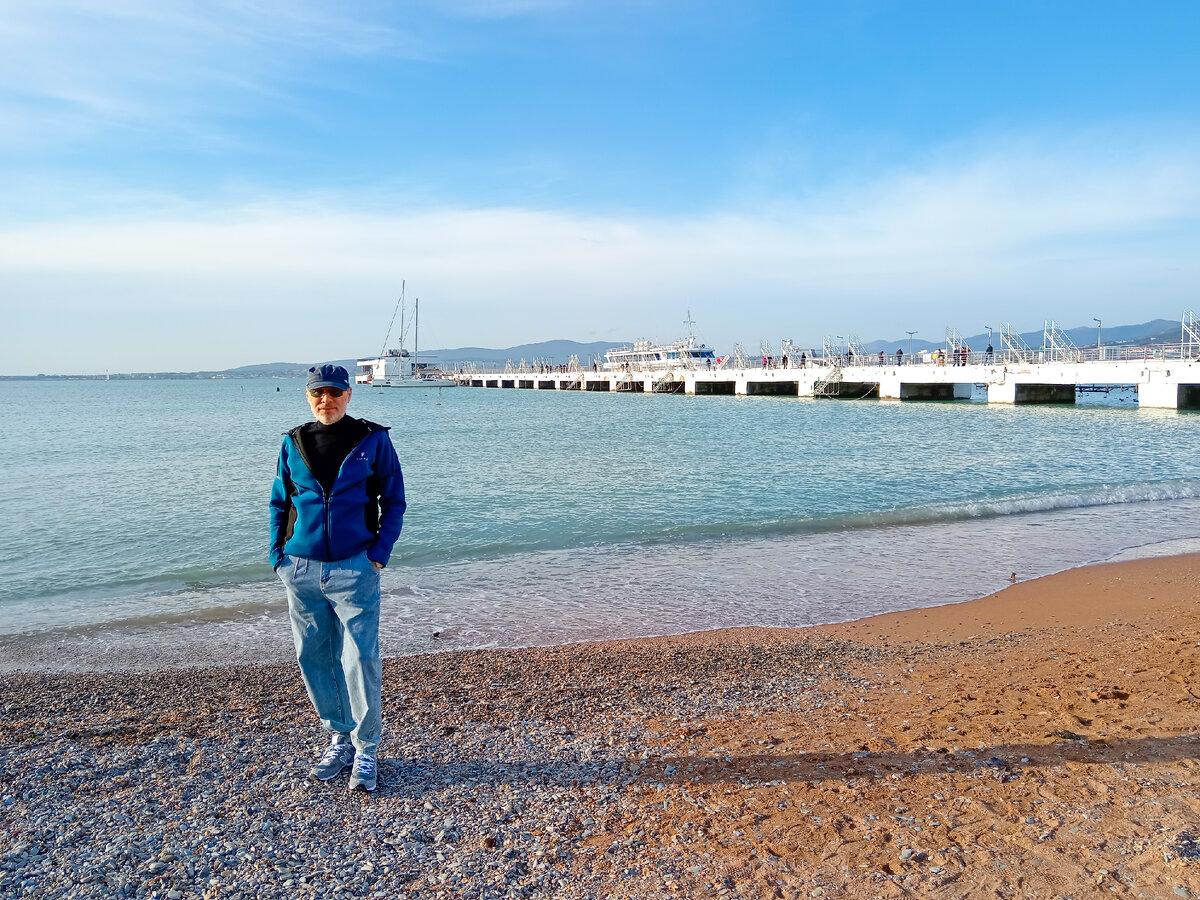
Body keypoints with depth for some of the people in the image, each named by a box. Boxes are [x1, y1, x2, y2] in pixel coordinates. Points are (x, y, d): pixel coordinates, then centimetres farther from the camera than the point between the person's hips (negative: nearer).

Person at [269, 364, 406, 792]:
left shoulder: (372, 440, -1)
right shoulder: (293, 443, 7)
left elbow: (394, 500, 2)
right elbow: (279, 503, 15)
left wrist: (380, 554, -7)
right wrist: (277, 556, 5)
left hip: (354, 569, -3)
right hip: (301, 571, 4)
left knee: (360, 660, -3)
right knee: (313, 659, 10)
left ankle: (366, 750, 12)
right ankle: (339, 739, 27)